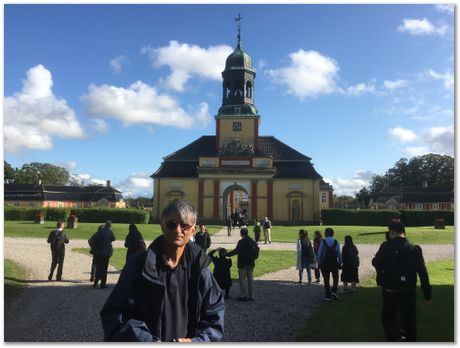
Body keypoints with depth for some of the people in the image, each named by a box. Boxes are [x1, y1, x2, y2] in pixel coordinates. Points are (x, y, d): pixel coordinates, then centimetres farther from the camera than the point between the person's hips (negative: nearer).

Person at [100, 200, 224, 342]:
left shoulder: (200, 269, -7)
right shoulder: (139, 264, -10)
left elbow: (215, 316, -1)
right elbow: (114, 313, -10)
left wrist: (196, 341, -17)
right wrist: (147, 341, -20)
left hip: (187, 341, 1)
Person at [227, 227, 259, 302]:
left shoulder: (241, 242, -16)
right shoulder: (253, 241, 6)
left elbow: (236, 251, -23)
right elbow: (256, 251, 12)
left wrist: (227, 254, -18)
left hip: (243, 263, -7)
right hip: (251, 263, 7)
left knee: (243, 279, 2)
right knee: (250, 279, 14)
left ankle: (244, 296, 6)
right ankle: (251, 296, 19)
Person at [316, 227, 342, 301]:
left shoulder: (323, 242, -9)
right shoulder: (336, 242, -3)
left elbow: (319, 253, -8)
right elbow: (339, 254, 1)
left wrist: (319, 263, -1)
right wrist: (340, 263, 9)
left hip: (325, 263, -1)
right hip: (334, 263, 1)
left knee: (326, 280, 7)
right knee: (335, 278, 18)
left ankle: (328, 296, 8)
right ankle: (334, 292, 2)